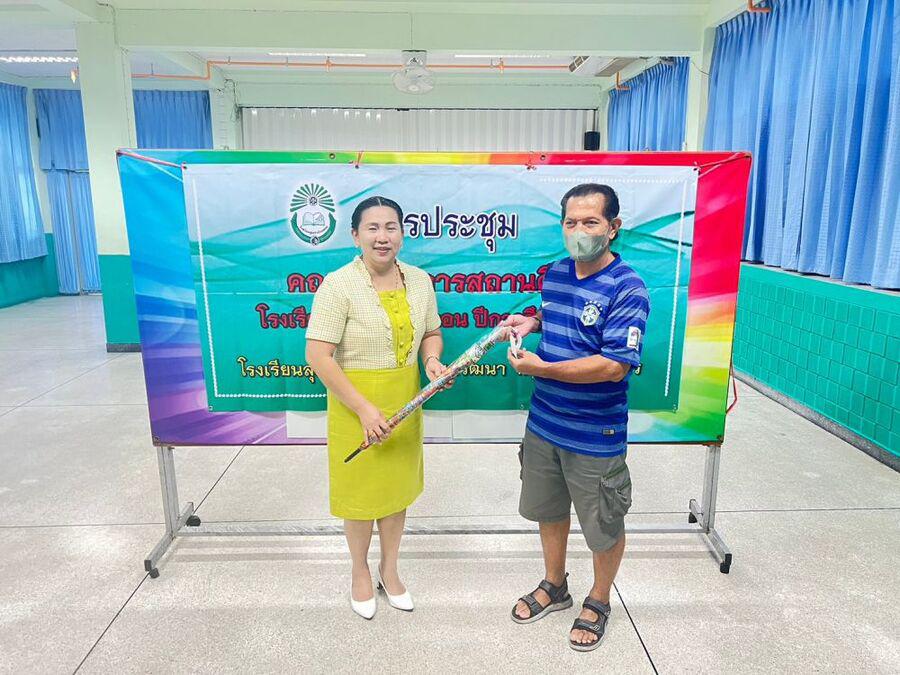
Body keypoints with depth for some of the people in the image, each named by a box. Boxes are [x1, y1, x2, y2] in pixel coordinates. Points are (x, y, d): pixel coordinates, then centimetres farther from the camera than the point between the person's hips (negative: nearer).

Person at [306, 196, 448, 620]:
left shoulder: (419, 280, 0)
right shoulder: (339, 285, -17)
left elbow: (431, 333, 14)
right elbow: (318, 355, -19)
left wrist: (432, 359, -10)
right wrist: (364, 409, -21)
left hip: (405, 402, 5)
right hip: (356, 405, -4)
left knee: (398, 487, 18)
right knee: (360, 490, 12)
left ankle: (389, 569, 42)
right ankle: (360, 572, 39)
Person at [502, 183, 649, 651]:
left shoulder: (626, 290, -21)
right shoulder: (554, 274, 2)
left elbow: (615, 366, -27)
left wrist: (540, 367, -26)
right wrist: (531, 322, -1)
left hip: (595, 437, -7)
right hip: (543, 424, 7)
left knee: (604, 527, 14)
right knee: (548, 510, 23)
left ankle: (598, 602, 41)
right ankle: (554, 587, 48)